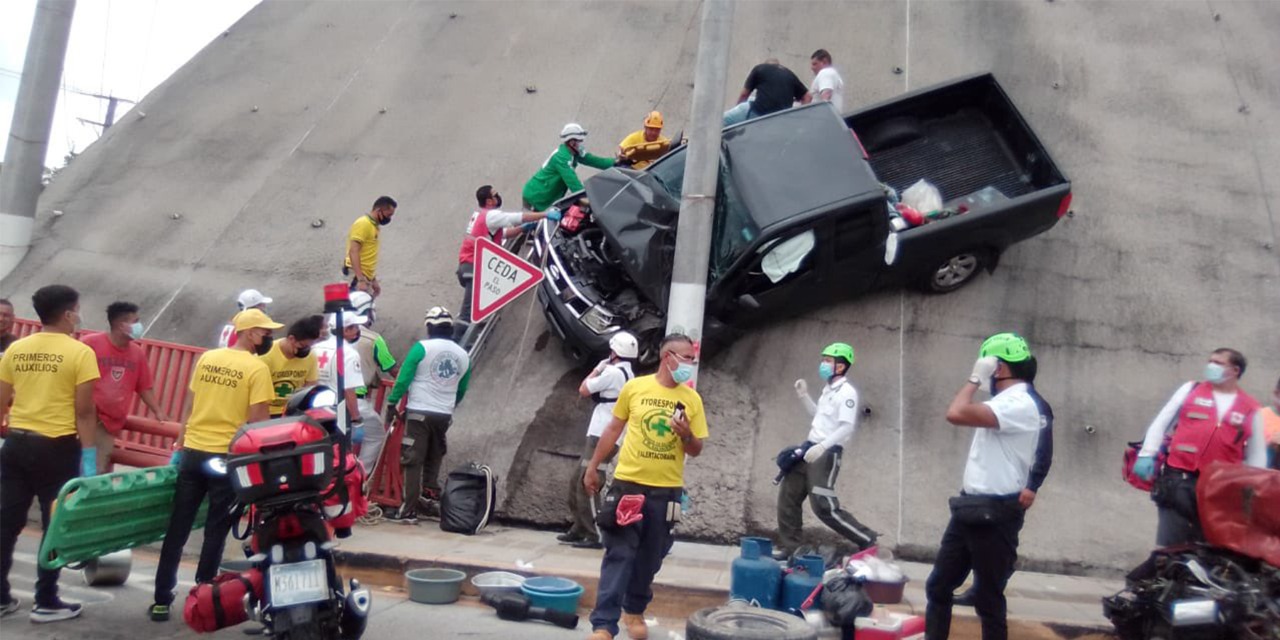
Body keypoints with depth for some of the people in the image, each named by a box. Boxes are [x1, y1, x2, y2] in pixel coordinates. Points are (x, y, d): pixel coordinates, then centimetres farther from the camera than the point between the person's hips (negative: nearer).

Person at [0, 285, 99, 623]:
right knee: (55, 524, 5)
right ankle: (46, 602, 11)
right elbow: (84, 411, -13)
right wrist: (89, 454, -9)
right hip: (57, 447, -5)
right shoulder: (80, 352, -10)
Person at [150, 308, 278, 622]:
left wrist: (179, 445, 18)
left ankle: (161, 600, 16)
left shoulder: (207, 358, 7)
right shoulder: (258, 368, -10)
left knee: (177, 529, 11)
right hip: (227, 456, -5)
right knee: (215, 532, 7)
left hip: (192, 451, 5)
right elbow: (258, 420, -14)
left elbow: (189, 405, 12)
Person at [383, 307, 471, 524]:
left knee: (413, 462, -2)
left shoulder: (422, 348, -7)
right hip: (444, 415, 4)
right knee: (433, 461, 20)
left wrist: (392, 402, 1)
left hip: (419, 412, -4)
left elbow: (404, 378, -9)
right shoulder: (463, 356, 7)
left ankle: (408, 511, -2)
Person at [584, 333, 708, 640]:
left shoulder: (692, 399, 0)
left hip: (667, 490, 2)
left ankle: (634, 611, 34)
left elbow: (696, 450, 5)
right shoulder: (634, 387, -2)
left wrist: (687, 435, -17)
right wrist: (593, 466, 10)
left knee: (650, 559, 13)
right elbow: (613, 429, 8)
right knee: (619, 555, -3)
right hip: (628, 482, -2)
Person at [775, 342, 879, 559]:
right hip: (811, 448, 10)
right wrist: (804, 396, 16)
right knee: (788, 495, 9)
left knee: (824, 506, -10)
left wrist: (822, 447, -30)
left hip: (827, 453, -10)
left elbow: (847, 427, -22)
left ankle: (867, 540, 2)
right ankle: (789, 547, 17)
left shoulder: (847, 392, -12)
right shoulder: (828, 389, 17)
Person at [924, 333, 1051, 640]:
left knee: (988, 599, 1)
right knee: (938, 586, 13)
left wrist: (974, 379, -16)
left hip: (994, 514, -10)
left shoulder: (1019, 403, -19)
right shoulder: (1007, 401, 16)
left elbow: (956, 414, -31)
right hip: (972, 508, 10)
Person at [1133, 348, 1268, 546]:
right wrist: (1146, 455, -4)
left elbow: (1256, 456, 13)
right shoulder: (1190, 389, 8)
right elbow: (1161, 423, 7)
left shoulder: (1251, 408, 8)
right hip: (1178, 480, -1)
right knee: (1170, 545, 3)